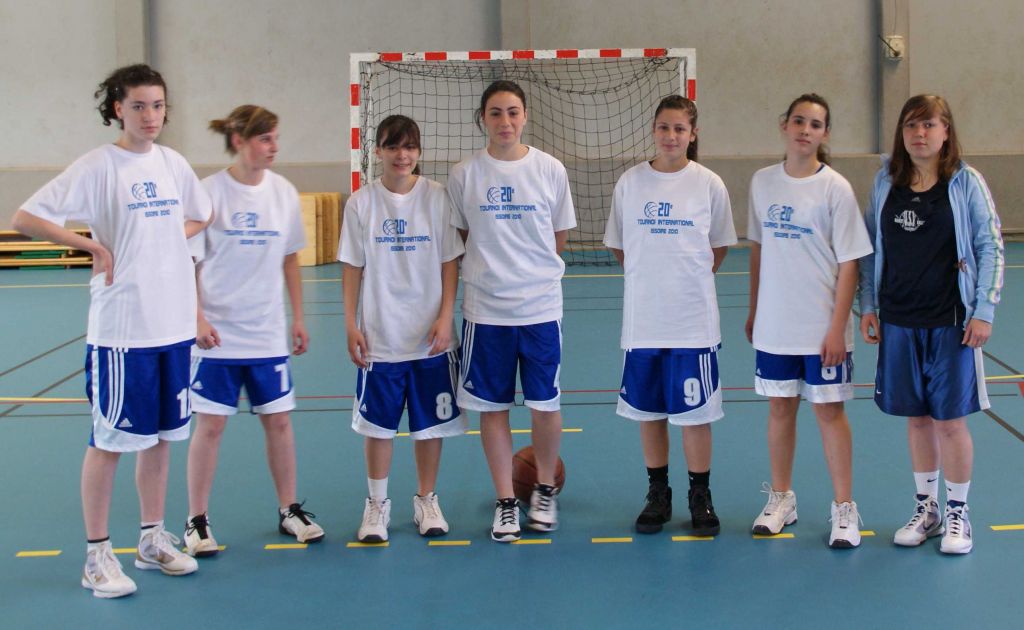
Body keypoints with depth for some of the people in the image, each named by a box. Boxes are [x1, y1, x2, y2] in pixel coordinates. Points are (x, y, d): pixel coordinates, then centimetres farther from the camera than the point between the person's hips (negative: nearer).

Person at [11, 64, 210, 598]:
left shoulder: (173, 164, 8)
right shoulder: (98, 166, -9)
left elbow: (198, 216, 27)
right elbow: (25, 218, -11)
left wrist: (172, 236, 8)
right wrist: (93, 246, -13)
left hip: (174, 324, 6)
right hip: (121, 328, -6)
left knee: (161, 435, 13)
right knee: (110, 441, 1)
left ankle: (152, 538, 27)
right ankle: (97, 555, 11)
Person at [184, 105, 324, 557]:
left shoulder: (283, 192, 2)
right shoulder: (209, 192, -9)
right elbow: (189, 262, -6)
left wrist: (298, 318, 9)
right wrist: (197, 318, -14)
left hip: (268, 332, 4)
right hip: (218, 333, -3)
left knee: (278, 420, 8)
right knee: (210, 424, 1)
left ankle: (289, 510, 22)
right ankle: (197, 521, 12)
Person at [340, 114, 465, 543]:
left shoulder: (437, 198, -1)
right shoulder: (361, 203, -1)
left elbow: (450, 263, 0)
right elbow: (353, 267, 2)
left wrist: (445, 318, -7)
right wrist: (351, 324, -3)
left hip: (431, 338, 0)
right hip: (380, 338, 0)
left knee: (430, 424, 8)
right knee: (379, 425, 6)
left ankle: (426, 501, 23)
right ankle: (377, 504, 20)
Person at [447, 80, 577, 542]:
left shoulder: (549, 170, -1)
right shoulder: (464, 174, -1)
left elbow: (559, 236, 8)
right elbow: (459, 239, 9)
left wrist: (526, 268, 6)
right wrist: (491, 268, 4)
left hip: (541, 307, 0)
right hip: (484, 309, 0)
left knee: (545, 405, 4)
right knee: (492, 407, 6)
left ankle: (545, 490, 27)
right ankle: (505, 501, 19)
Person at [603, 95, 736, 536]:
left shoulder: (709, 184, -2)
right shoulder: (630, 182, 1)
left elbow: (719, 247, 9)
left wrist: (689, 278, 6)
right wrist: (650, 275, 8)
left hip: (694, 319, -2)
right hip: (643, 318, 2)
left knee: (696, 413, 2)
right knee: (649, 410, 10)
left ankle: (700, 496, 17)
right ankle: (658, 494, 23)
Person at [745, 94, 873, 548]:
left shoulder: (835, 188, -8)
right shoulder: (763, 182, 4)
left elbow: (848, 264, -8)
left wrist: (837, 328, -13)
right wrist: (753, 310, 12)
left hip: (822, 327, -4)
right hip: (773, 325, 4)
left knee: (829, 410, 2)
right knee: (780, 408, 11)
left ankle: (844, 509, 12)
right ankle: (781, 499, 26)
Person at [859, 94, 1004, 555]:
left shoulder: (966, 183, -5)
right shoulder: (886, 182, 5)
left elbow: (990, 248, -5)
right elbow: (870, 247, 10)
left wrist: (983, 313, -10)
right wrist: (867, 305, 5)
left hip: (951, 321, -3)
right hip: (898, 322, 3)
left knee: (950, 420, 1)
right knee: (917, 417, 11)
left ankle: (957, 514, 17)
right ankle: (926, 509, 24)